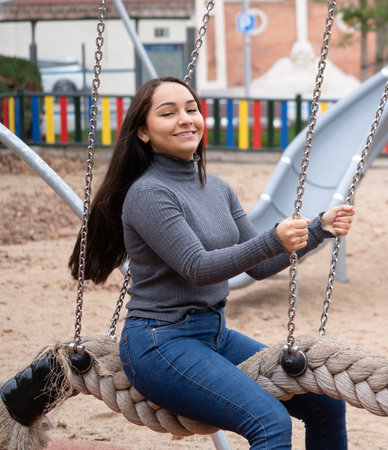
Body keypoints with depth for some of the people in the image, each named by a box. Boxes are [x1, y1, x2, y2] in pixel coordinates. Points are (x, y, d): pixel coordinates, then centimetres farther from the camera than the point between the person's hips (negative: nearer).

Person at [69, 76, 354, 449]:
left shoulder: (217, 188, 11)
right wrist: (273, 240, -33)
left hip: (215, 334, 9)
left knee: (326, 403, 2)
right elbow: (198, 268, -22)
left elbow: (258, 267, 13)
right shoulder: (148, 194, -14)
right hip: (161, 344, -8)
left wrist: (320, 229, 2)